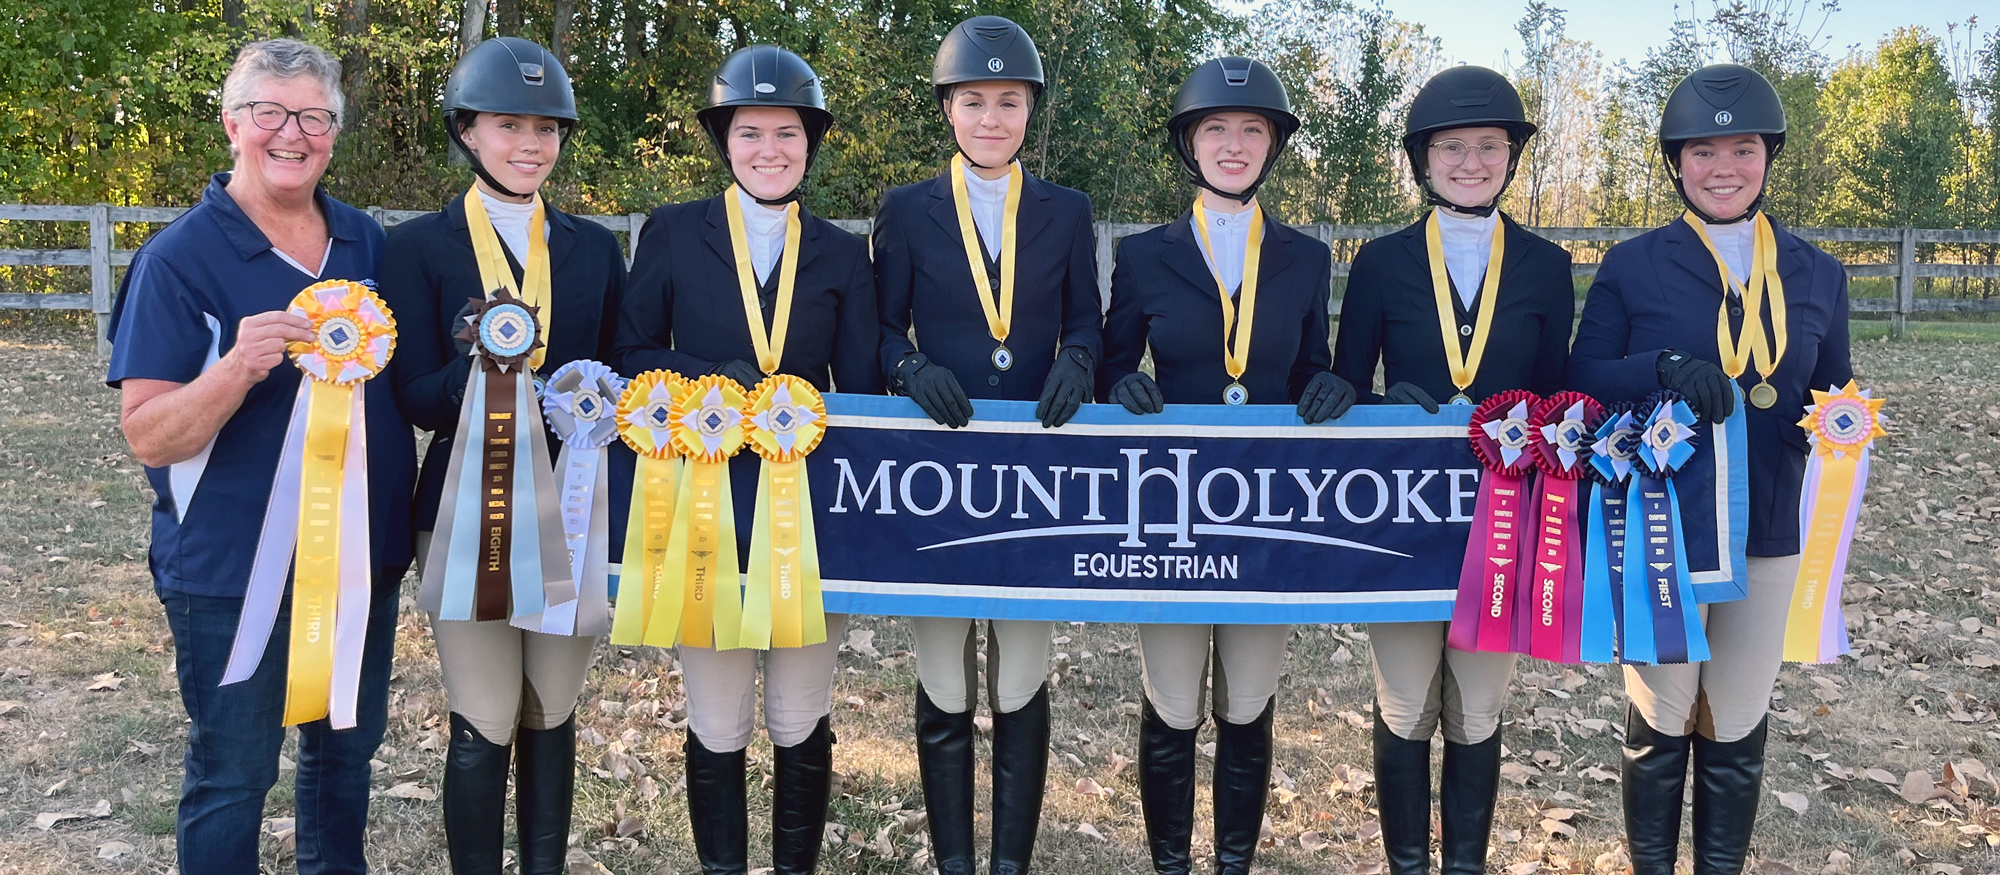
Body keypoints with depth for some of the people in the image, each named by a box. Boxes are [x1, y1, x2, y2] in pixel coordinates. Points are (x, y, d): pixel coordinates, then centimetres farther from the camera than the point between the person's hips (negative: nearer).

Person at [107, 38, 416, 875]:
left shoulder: (367, 241, 4)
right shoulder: (179, 258, -11)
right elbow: (148, 436, -16)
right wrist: (237, 368, -31)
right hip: (234, 574, -5)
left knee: (346, 748, 20)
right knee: (231, 778, 8)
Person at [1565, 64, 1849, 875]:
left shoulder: (1817, 275, 7)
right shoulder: (1633, 265, -1)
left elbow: (1832, 396, 11)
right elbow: (1583, 380, -5)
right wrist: (1666, 369, -24)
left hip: (1768, 535, 2)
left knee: (1738, 727, 12)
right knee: (1659, 718, 8)